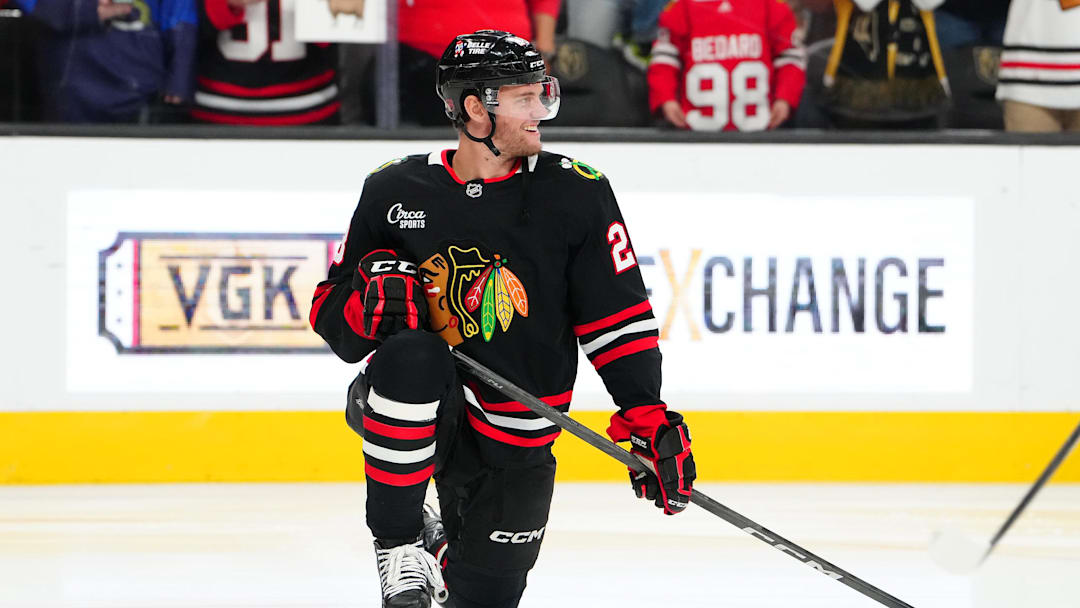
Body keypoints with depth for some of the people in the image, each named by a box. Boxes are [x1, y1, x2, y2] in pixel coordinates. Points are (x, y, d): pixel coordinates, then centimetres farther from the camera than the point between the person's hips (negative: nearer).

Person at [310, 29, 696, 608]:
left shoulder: (576, 195, -6)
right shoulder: (396, 191, -4)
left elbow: (619, 317, -3)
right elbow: (330, 312, 2)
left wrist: (649, 419, -13)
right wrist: (374, 300, -21)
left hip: (514, 440, 2)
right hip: (417, 408, -1)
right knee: (411, 354, -35)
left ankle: (446, 551, 43)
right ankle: (398, 541, -18)